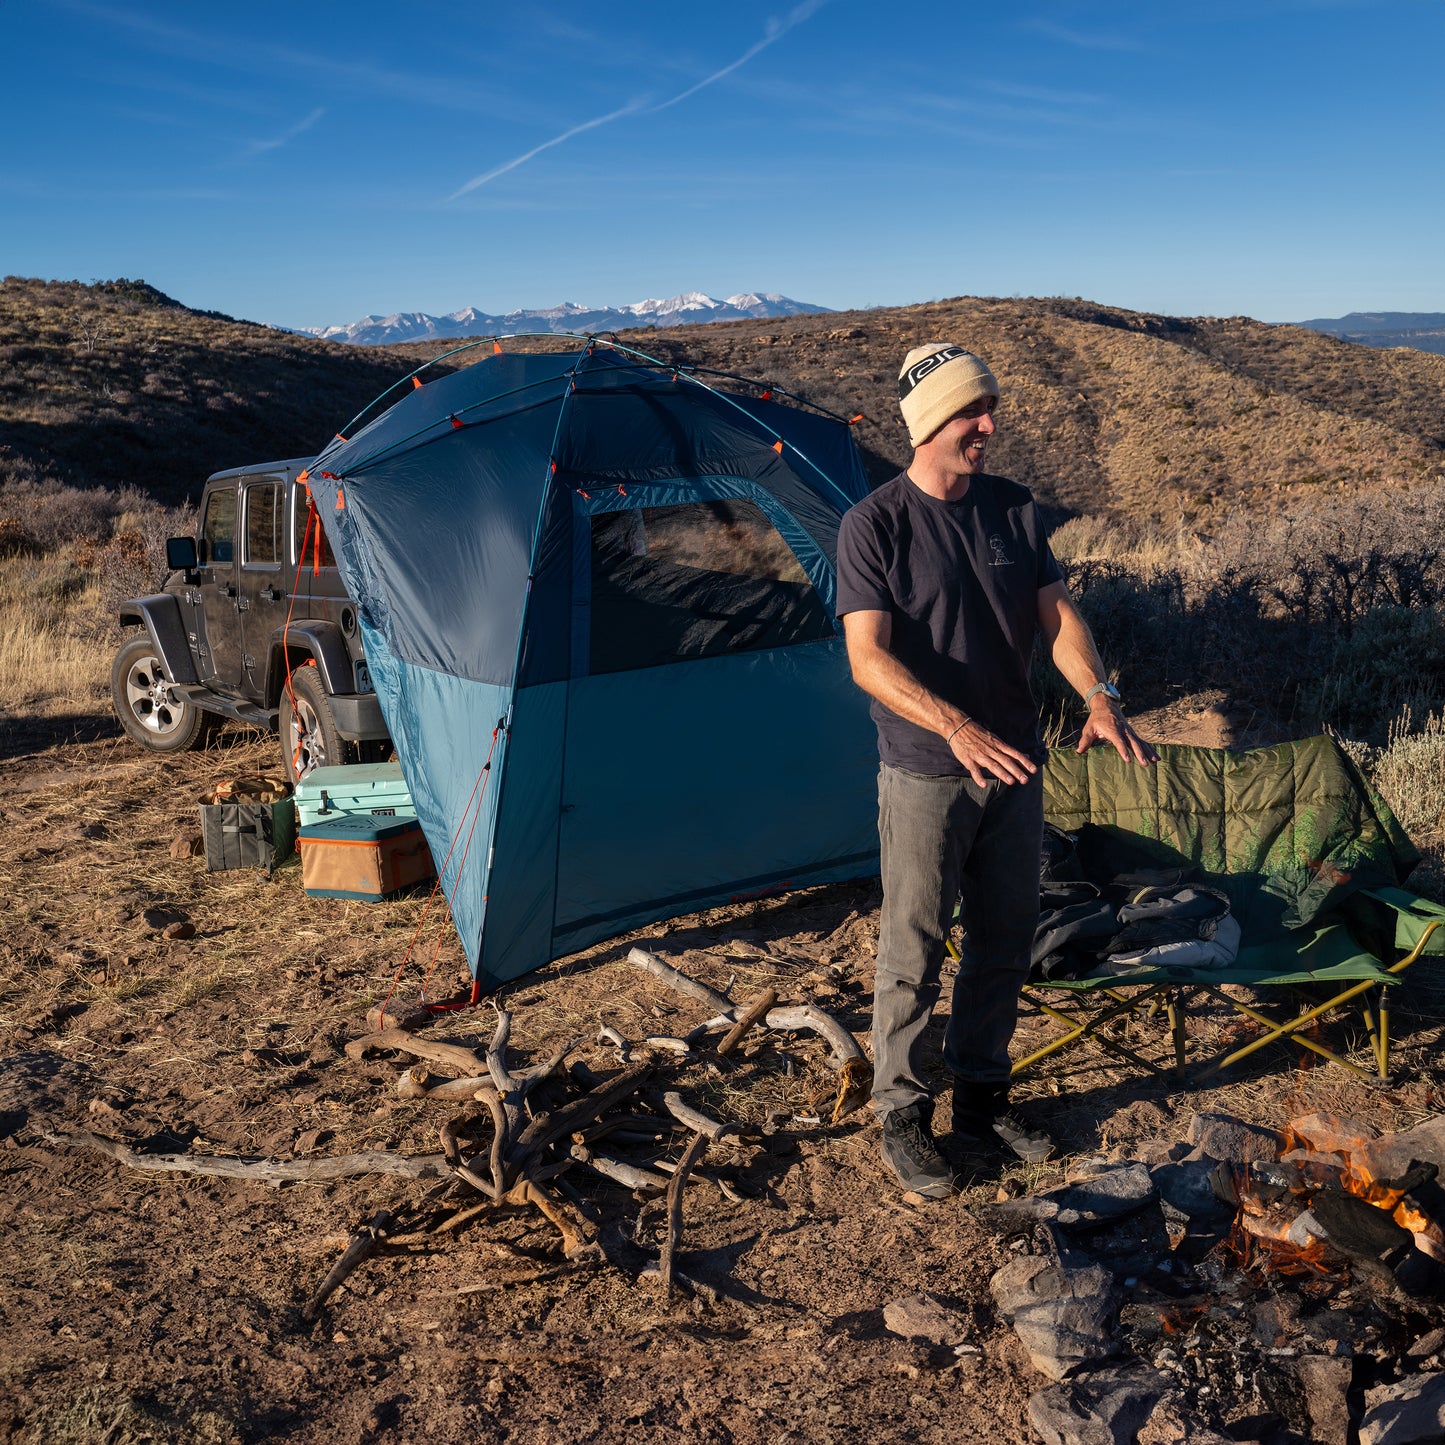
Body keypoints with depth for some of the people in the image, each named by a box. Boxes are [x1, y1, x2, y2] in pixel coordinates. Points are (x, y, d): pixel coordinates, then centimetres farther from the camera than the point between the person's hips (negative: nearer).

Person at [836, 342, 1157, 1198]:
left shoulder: (1014, 509, 4)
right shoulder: (875, 526, -13)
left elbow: (1059, 616, 3)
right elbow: (869, 659, -20)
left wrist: (1100, 696, -16)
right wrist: (957, 728, -33)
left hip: (1015, 765, 6)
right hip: (926, 774, -6)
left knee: (1006, 942, 16)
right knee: (914, 950, 5)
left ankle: (983, 1096, 34)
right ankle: (903, 1114, 23)